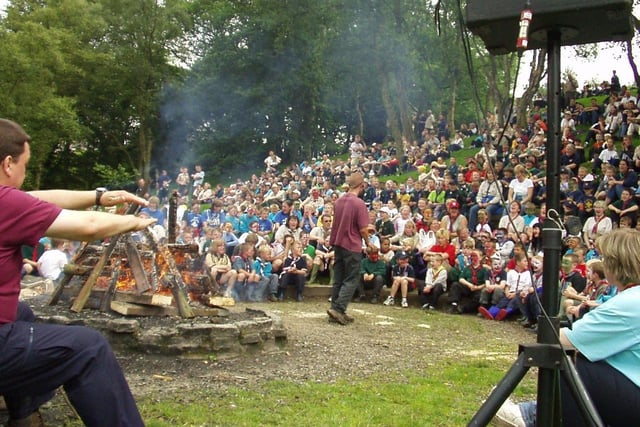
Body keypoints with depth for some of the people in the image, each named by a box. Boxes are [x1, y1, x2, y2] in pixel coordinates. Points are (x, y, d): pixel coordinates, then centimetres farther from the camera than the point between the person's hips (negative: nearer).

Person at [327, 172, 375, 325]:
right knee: (351, 281, 1)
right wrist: (368, 243, 3)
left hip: (338, 244, 7)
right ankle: (338, 309, -9)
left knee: (338, 279, 12)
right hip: (352, 246, -7)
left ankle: (337, 311, 16)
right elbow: (363, 229, -15)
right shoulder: (359, 203, -16)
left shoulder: (339, 201, 5)